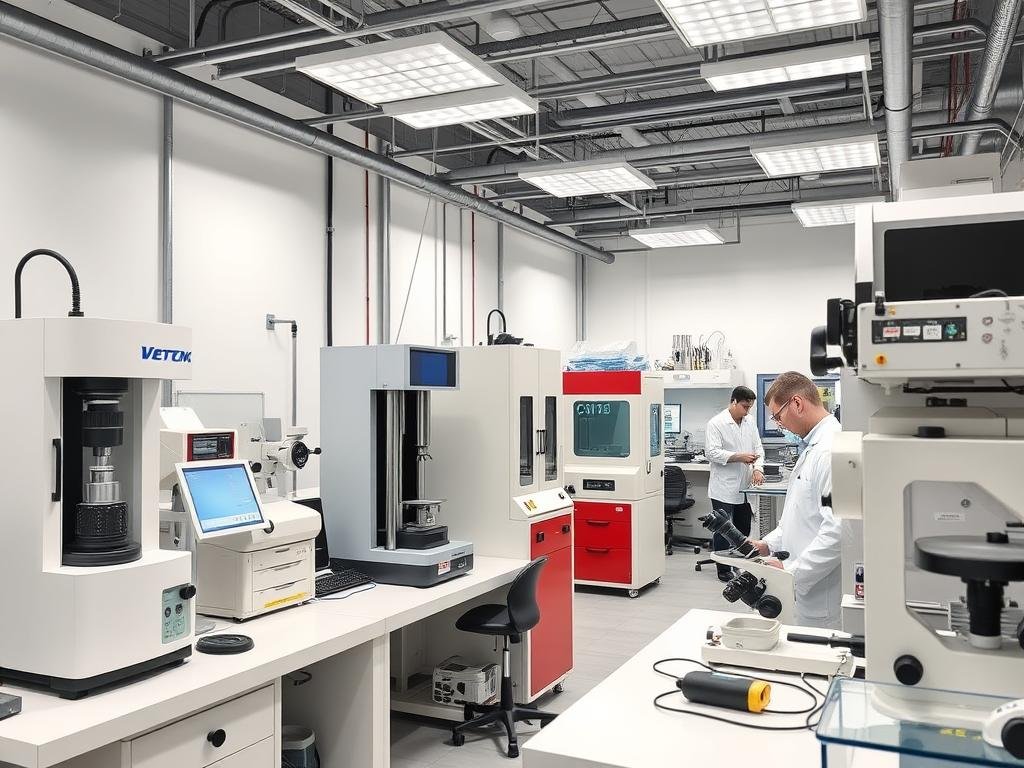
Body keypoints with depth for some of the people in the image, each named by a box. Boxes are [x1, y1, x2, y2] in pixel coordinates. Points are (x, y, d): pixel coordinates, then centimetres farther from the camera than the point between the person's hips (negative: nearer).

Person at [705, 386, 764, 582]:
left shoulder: (750, 421, 10)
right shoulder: (716, 423, -11)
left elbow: (758, 448, 11)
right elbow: (712, 452, -17)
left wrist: (757, 468, -6)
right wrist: (739, 457, -22)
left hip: (745, 487, 7)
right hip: (724, 489, -7)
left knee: (744, 529, 14)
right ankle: (724, 570, 10)